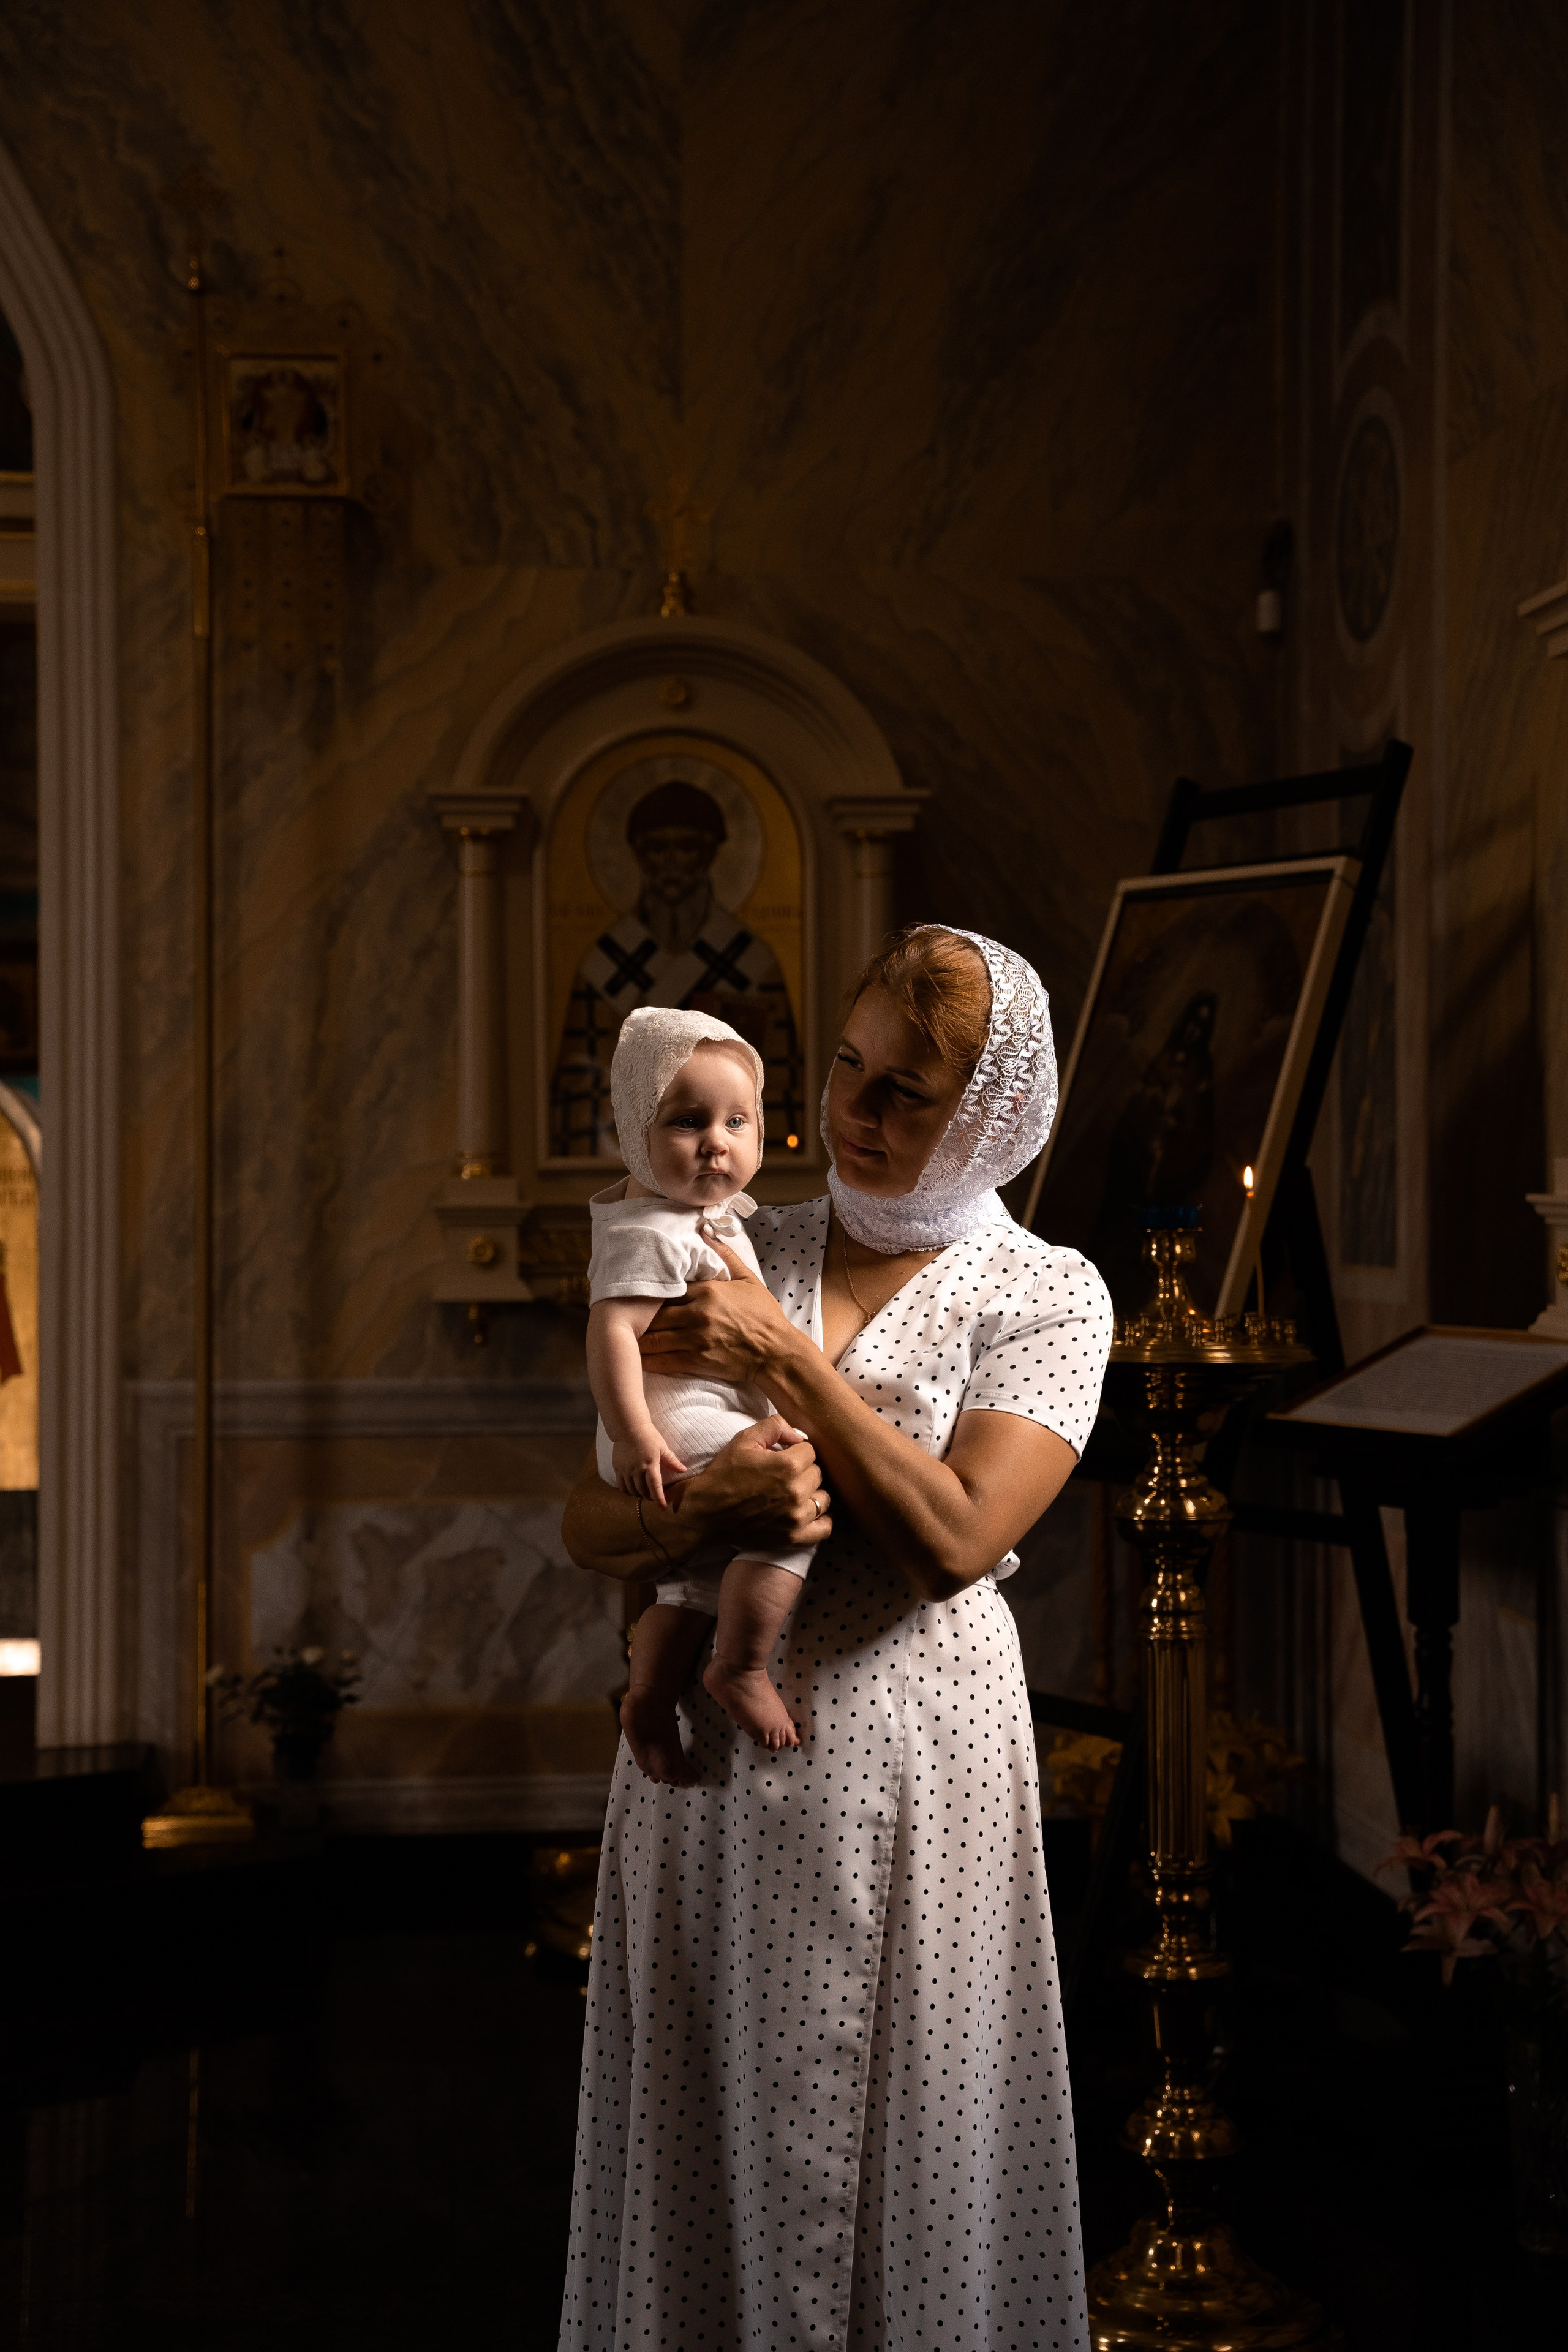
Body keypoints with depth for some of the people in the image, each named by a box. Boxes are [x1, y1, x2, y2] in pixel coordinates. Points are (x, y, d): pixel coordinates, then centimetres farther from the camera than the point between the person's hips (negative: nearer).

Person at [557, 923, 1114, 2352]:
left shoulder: (1047, 1295, 0)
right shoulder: (740, 1258, 9)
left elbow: (956, 1538, -15)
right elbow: (587, 1524, 4)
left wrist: (786, 1357, -14)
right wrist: (708, 1508, -18)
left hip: (909, 1753, -3)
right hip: (708, 1752, 3)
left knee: (890, 2137, 4)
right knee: (706, 2141, 10)